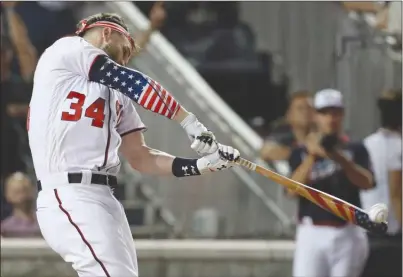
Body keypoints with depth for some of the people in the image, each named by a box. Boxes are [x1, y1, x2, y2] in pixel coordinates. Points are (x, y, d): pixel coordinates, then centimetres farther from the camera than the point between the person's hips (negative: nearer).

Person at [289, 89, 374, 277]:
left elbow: (366, 183, -10)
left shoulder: (355, 150, 9)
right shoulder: (301, 153, 8)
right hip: (312, 234, 0)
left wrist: (338, 157, -25)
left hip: (347, 234, 0)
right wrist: (312, 156, -21)